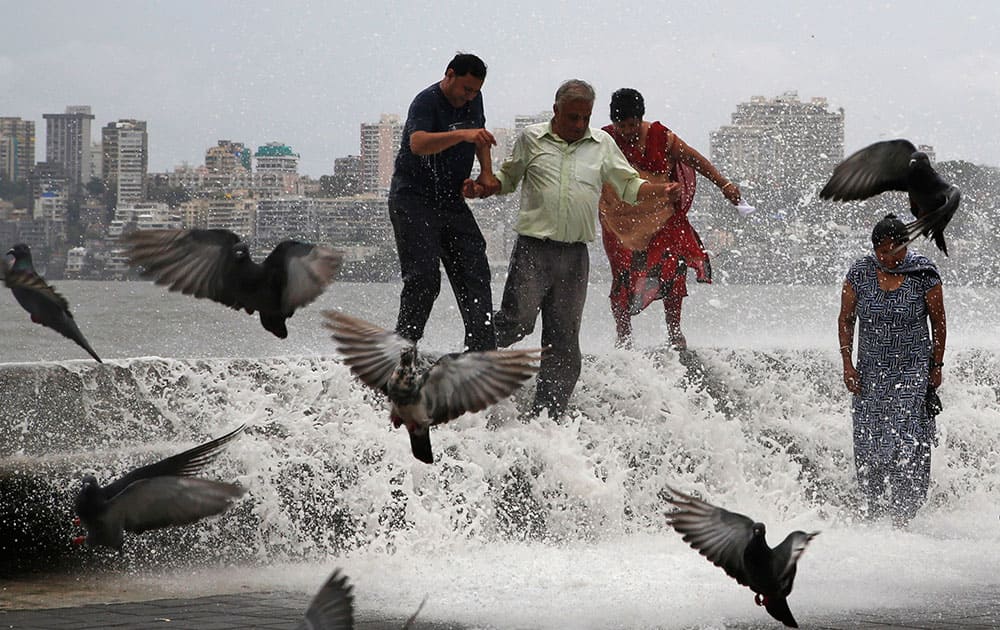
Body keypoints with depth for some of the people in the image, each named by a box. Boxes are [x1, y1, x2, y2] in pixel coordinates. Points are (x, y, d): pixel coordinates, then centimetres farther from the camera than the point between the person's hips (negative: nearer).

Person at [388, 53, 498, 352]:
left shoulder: (473, 100, 7)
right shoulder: (426, 103, -17)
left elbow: (480, 135, 27)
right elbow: (418, 143, -38)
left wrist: (486, 173, 12)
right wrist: (462, 134, -50)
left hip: (451, 201, 7)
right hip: (413, 201, -7)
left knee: (475, 275, 0)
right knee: (423, 280, -15)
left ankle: (482, 352, 0)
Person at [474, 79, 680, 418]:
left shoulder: (602, 144, 12)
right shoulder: (531, 139, 6)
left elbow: (630, 186, 15)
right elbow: (509, 177, 17)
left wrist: (661, 190, -4)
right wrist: (487, 186, -4)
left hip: (575, 254, 3)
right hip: (533, 248, -3)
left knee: (563, 342, 2)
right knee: (518, 320, -17)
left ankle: (546, 416, 8)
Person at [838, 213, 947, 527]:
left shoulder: (924, 274, -8)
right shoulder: (860, 273, -3)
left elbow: (938, 322, 2)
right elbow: (846, 319, 7)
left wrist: (936, 366, 3)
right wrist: (847, 363, 0)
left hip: (913, 371, -3)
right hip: (870, 372, 3)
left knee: (908, 446, -13)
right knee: (868, 446, 2)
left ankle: (904, 513, -12)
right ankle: (876, 509, 16)